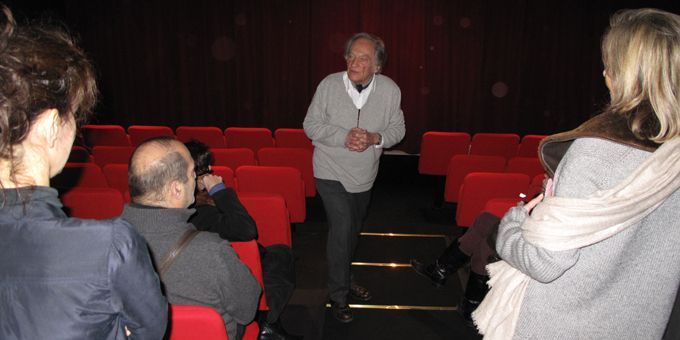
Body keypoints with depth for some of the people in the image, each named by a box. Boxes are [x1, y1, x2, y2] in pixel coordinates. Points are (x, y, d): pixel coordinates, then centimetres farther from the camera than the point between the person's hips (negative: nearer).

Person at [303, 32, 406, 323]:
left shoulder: (390, 89, -8)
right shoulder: (329, 85, -15)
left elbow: (397, 129, -1)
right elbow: (311, 125, -10)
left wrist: (374, 138, -22)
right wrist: (344, 137, -25)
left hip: (364, 175, 4)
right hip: (332, 173, -4)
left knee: (353, 230, 20)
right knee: (341, 229, -12)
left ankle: (345, 279, 43)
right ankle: (338, 295, 7)